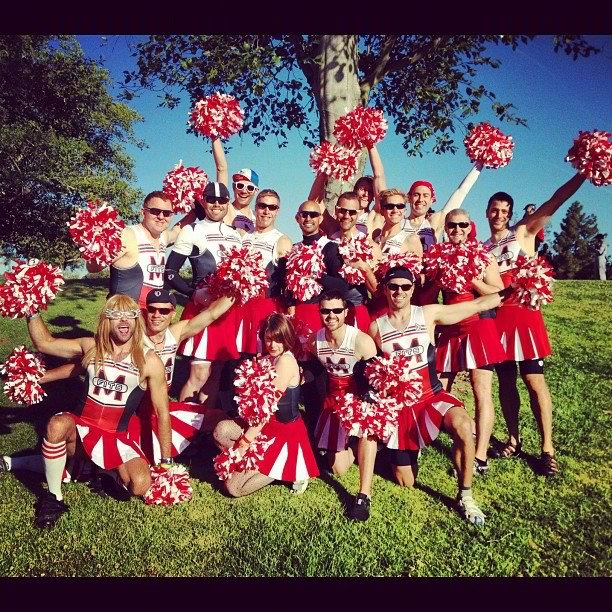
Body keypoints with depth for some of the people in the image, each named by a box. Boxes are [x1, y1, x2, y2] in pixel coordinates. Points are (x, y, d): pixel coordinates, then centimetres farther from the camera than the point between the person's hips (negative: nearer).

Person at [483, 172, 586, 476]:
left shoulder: (524, 233, 5)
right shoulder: (481, 249, 15)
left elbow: (554, 202, -7)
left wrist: (583, 172, -16)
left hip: (524, 315, -4)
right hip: (495, 317, 4)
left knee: (534, 380, -5)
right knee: (506, 381, 9)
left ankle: (547, 449, 3)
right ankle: (513, 440, 21)